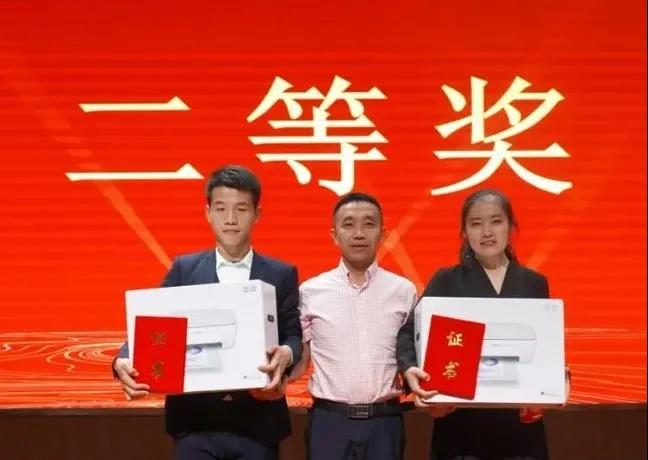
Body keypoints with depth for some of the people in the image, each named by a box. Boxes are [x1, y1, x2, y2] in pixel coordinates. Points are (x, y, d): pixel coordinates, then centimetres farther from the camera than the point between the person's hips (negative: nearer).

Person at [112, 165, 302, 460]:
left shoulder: (282, 275, 7)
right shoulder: (184, 269, 8)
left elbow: (294, 335, 2)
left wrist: (286, 354, -23)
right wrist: (124, 361, -17)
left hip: (257, 424, 0)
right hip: (195, 422, 0)